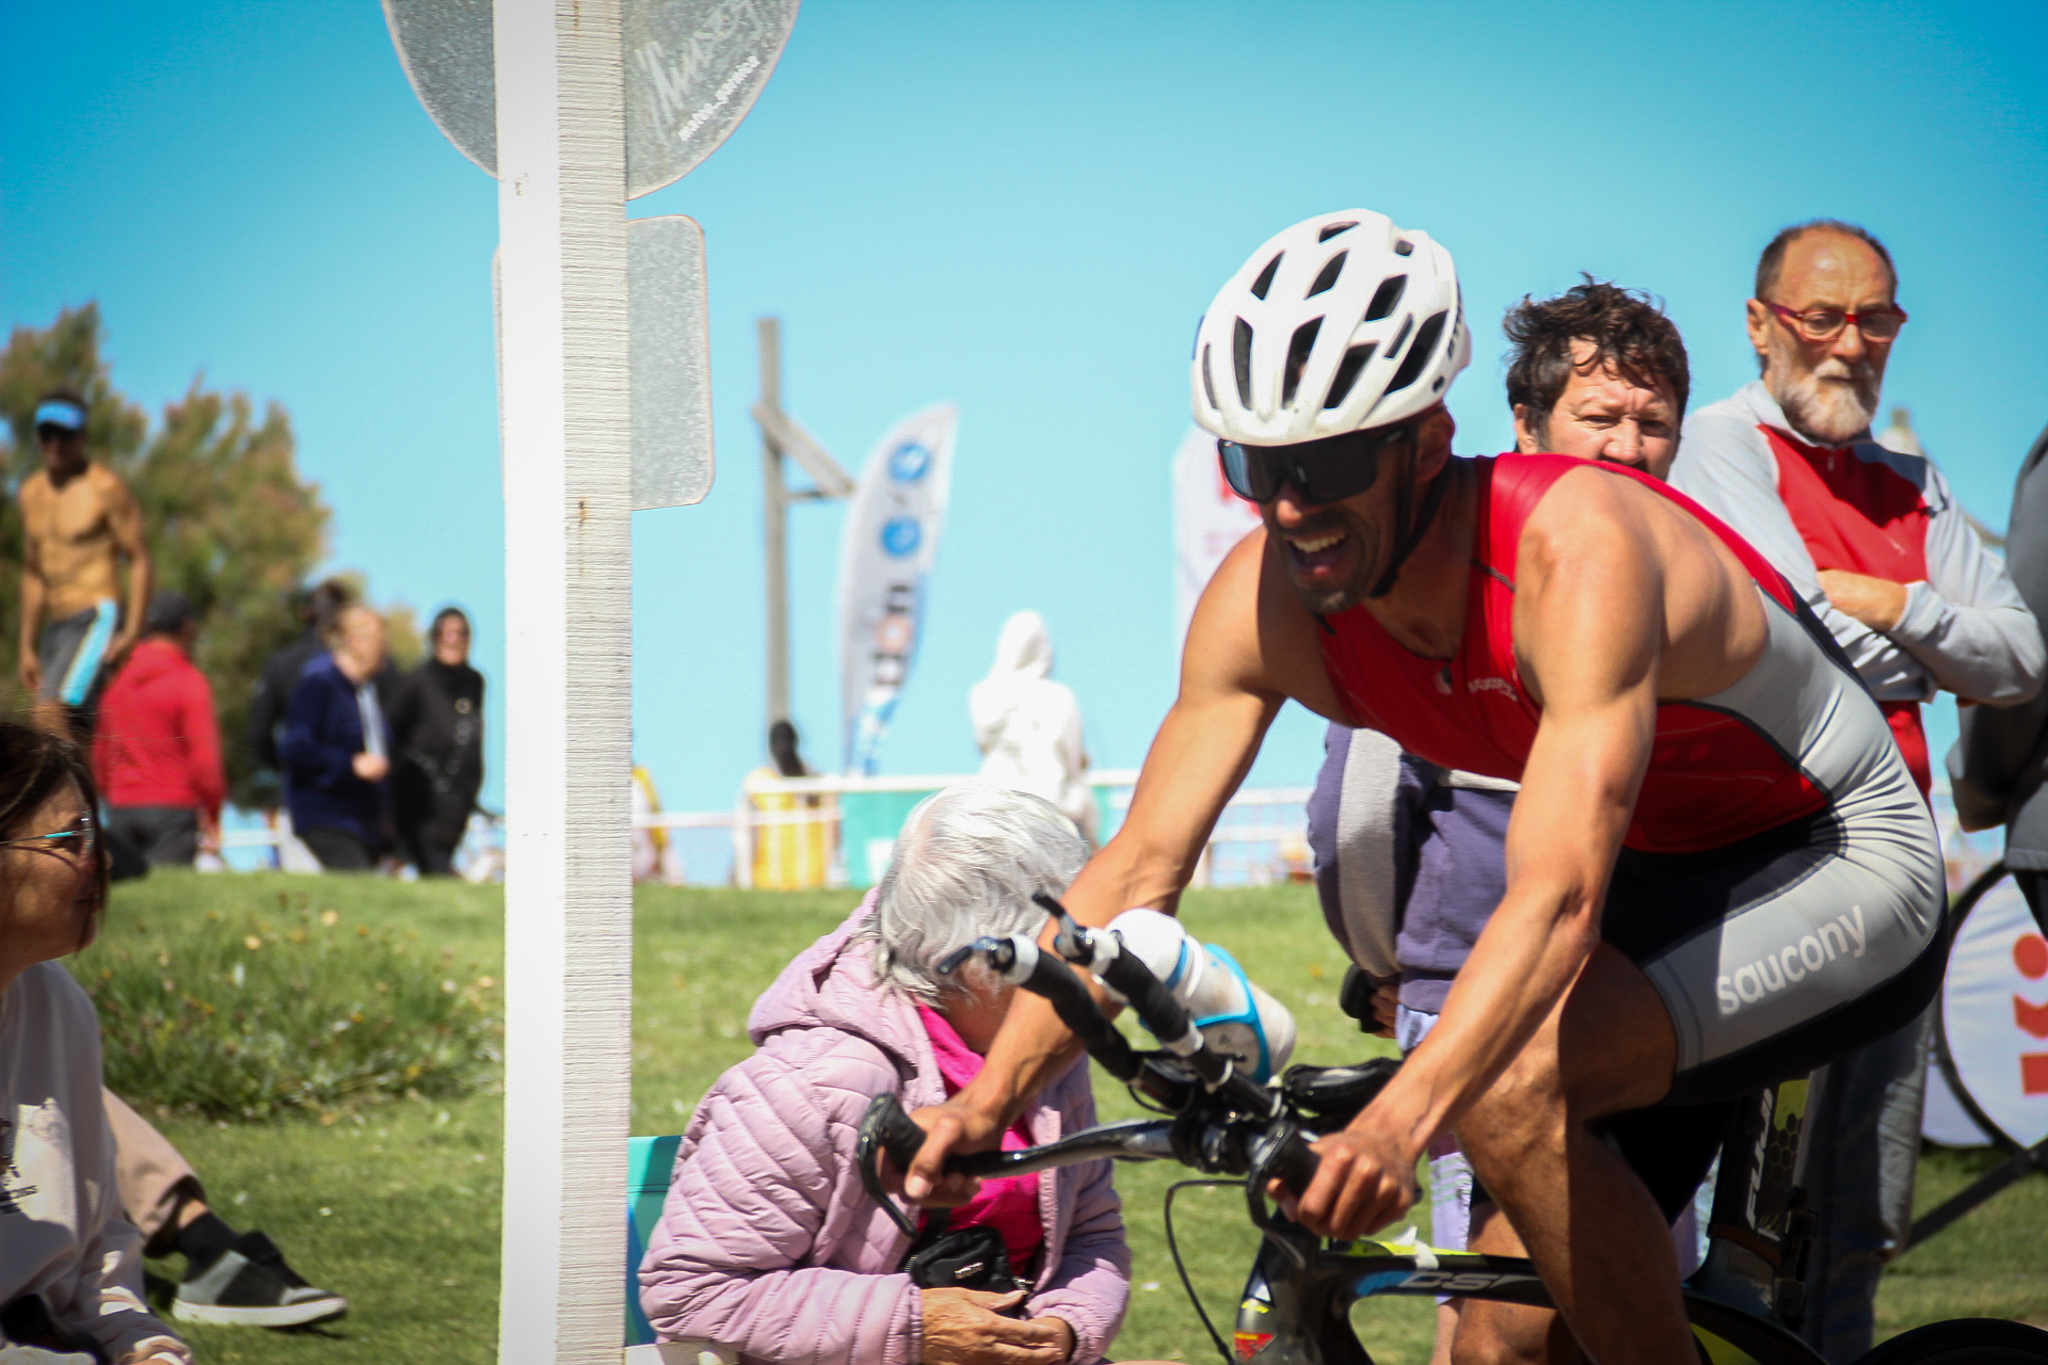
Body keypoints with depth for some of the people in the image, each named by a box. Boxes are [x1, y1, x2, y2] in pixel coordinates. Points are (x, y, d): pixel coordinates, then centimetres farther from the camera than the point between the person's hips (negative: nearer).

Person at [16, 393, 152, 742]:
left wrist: (132, 633, -16)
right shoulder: (31, 493, 16)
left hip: (98, 618, -8)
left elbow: (139, 560, -6)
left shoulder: (106, 487, -5)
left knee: (51, 714, -25)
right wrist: (27, 648, 19)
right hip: (57, 627, 8)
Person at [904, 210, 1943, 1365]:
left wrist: (1399, 1121, -58)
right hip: (1665, 881, 7)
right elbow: (1140, 871, -12)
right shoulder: (1267, 600, -15)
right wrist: (989, 1095, -25)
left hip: (1846, 874, -7)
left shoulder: (1576, 550, -34)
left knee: (1509, 1089, -30)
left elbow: (1558, 898, -44)